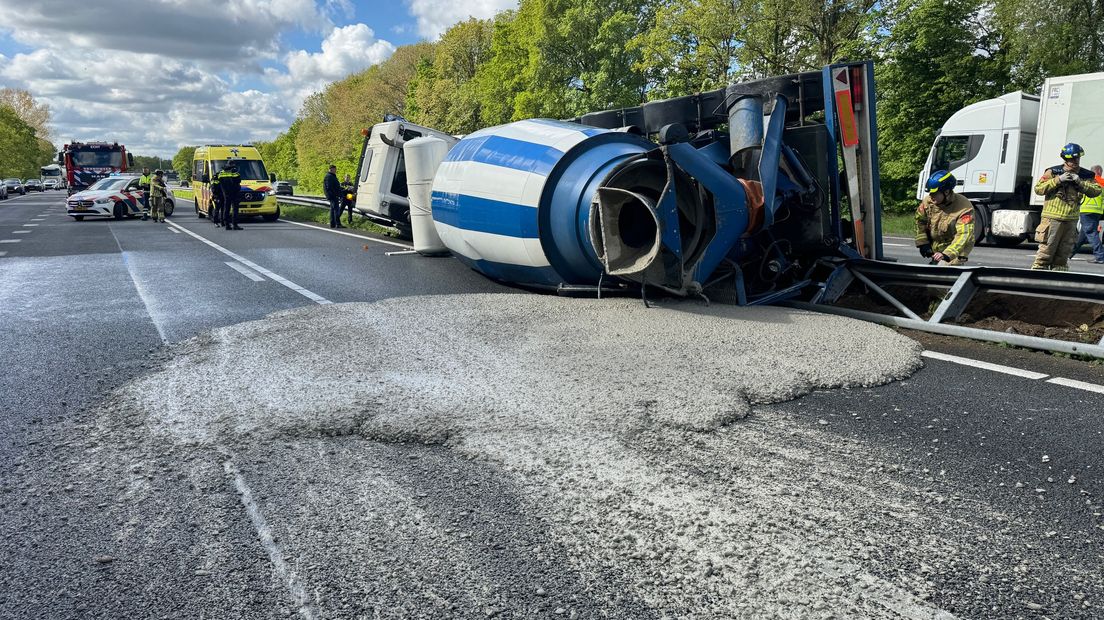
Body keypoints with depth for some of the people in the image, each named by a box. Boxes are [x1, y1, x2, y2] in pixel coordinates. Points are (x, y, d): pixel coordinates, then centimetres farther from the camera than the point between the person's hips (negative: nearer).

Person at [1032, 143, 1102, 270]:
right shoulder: (1053, 172, -1)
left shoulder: (1085, 175, 10)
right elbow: (1038, 189, -8)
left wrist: (1080, 182, -12)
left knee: (1063, 254, 12)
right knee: (1046, 250, -8)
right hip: (1053, 218, -5)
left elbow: (1096, 191, 1)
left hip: (1071, 220, 5)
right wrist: (1058, 180, -16)